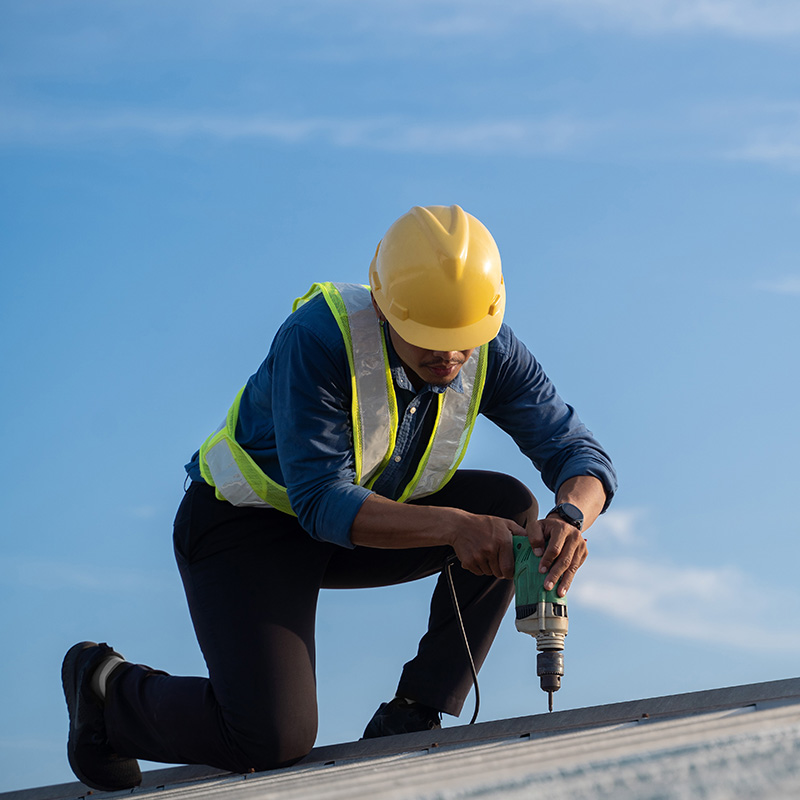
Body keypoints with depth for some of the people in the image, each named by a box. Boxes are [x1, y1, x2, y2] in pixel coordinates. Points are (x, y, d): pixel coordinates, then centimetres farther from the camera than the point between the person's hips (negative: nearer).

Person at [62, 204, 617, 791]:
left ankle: (412, 719, -10)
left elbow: (582, 455, -14)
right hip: (249, 522, -6)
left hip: (366, 518, 6)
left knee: (511, 507, -17)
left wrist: (571, 517, -38)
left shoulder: (490, 352, -16)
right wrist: (451, 525, -48)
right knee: (274, 741, -22)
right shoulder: (317, 340, -33)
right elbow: (322, 502, -35)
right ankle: (108, 689, 7)